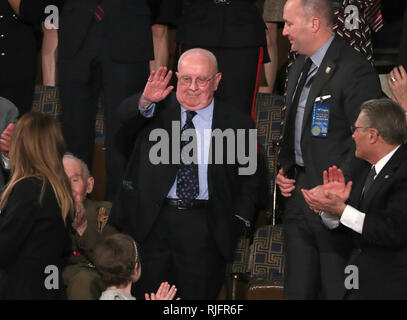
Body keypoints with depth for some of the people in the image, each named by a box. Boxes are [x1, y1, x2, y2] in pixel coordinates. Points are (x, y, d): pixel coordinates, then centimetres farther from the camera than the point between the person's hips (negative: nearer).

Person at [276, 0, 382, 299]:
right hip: (298, 194, 9)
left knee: (338, 291, -2)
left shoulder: (355, 71, -16)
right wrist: (285, 168, 11)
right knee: (297, 289, 12)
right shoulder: (300, 67, 13)